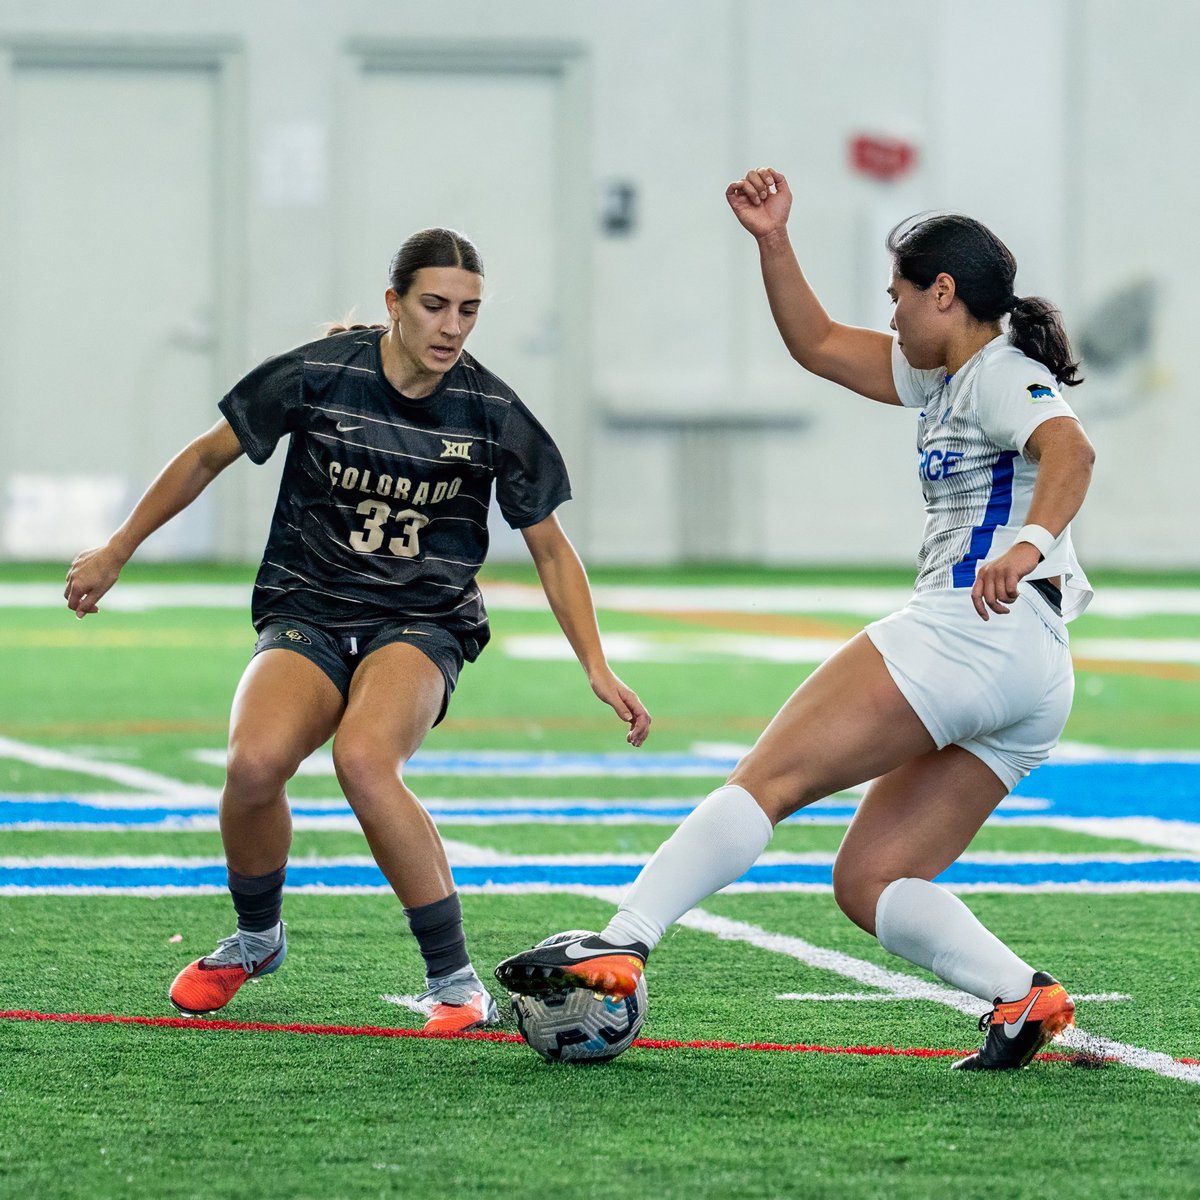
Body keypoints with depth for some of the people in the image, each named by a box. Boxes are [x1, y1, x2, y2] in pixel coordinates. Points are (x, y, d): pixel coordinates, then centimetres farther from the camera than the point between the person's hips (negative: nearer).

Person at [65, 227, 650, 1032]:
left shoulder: (494, 412, -4)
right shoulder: (317, 375, -6)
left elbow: (550, 547, 7)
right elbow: (209, 457, 8)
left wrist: (598, 669, -2)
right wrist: (118, 550, 14)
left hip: (423, 625, -1)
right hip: (307, 613, 1)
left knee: (363, 758, -35)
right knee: (255, 761, -29)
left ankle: (456, 982, -22)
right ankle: (256, 938, 4)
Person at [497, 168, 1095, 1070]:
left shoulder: (1003, 377, -4)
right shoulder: (944, 378, 25)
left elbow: (1069, 450, -25)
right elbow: (819, 345, 31)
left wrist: (1032, 542, -43)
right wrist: (773, 241, 19)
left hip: (973, 628, -10)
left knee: (769, 779, -14)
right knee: (867, 883, 4)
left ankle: (621, 944, -22)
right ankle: (1024, 999, -12)